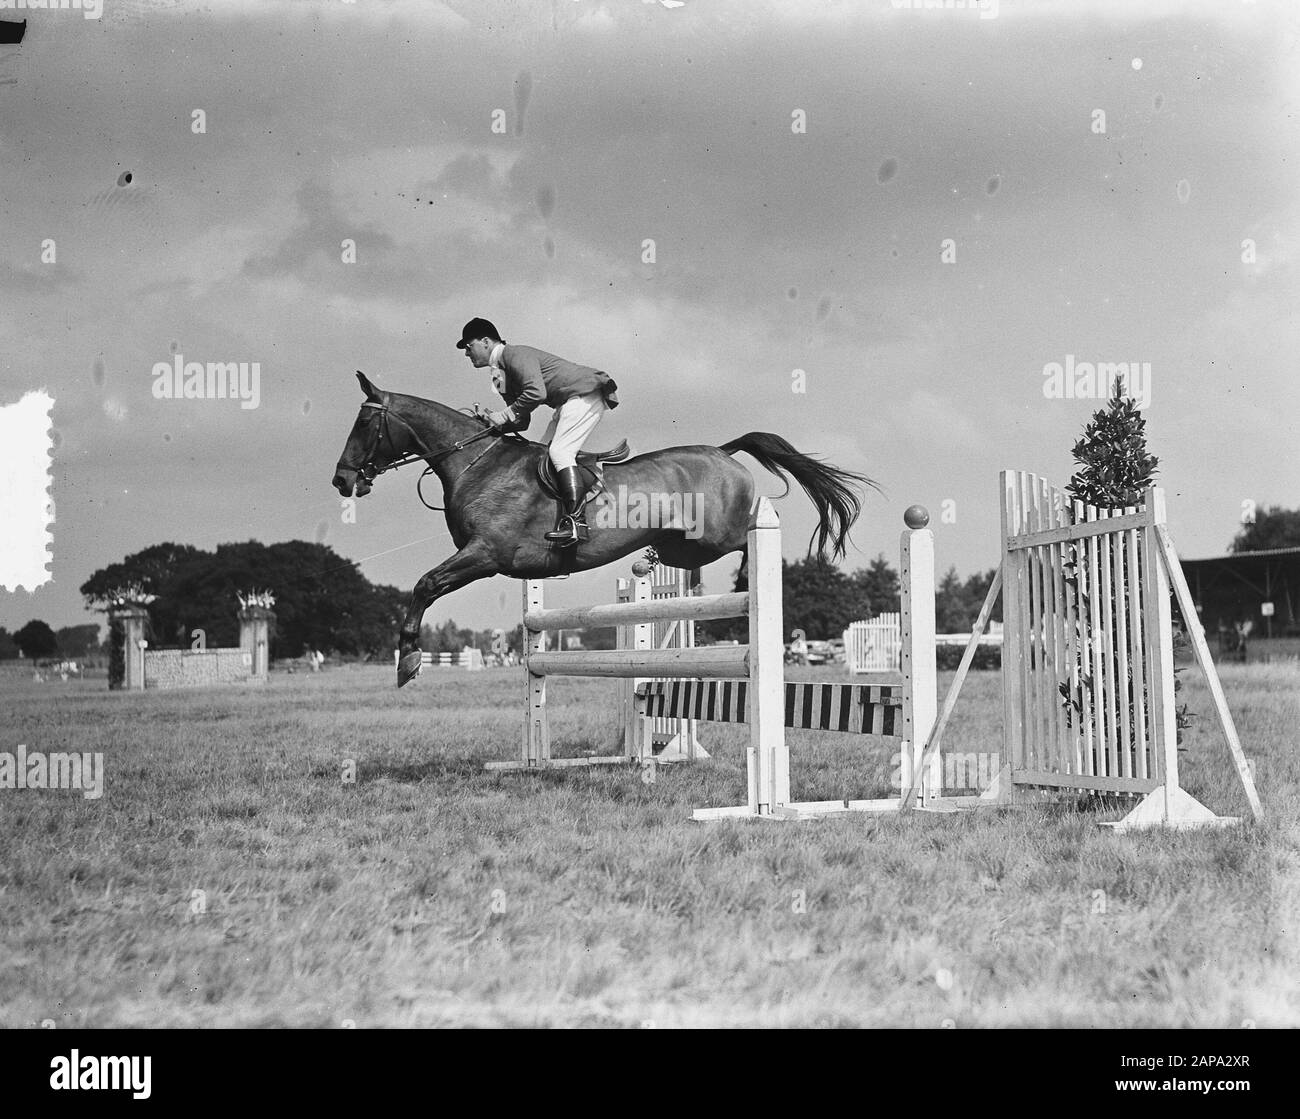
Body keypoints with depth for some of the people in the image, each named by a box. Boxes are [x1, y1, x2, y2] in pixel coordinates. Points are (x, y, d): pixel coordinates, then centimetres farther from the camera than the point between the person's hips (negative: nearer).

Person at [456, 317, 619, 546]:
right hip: (569, 402, 11)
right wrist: (494, 422, 0)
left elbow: (536, 392, -30)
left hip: (587, 393, -11)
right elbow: (522, 422, 16)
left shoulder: (515, 355, -15)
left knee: (560, 452, -20)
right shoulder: (502, 374, 15)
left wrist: (505, 415, -20)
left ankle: (575, 520, -28)